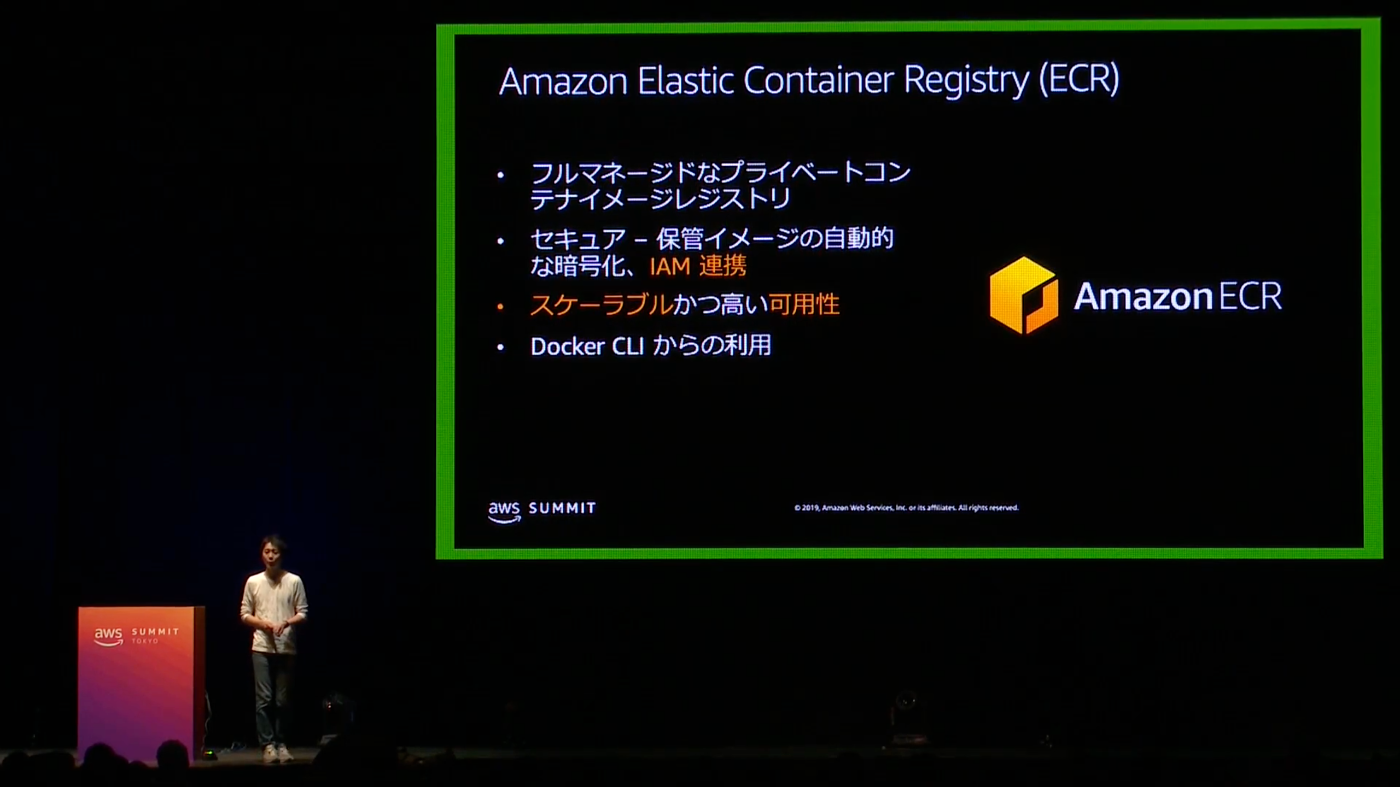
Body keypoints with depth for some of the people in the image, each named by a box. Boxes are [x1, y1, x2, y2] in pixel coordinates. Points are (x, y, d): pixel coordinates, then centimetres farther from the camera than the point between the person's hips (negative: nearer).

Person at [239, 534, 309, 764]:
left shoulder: (294, 581, 3)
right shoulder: (253, 582, 6)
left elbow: (303, 614, 3)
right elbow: (245, 615, 8)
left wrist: (286, 622, -15)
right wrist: (263, 624, -9)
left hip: (287, 648, 0)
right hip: (262, 648, 0)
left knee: (284, 700, 2)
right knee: (263, 699, -5)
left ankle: (281, 744, 9)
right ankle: (267, 745, -4)